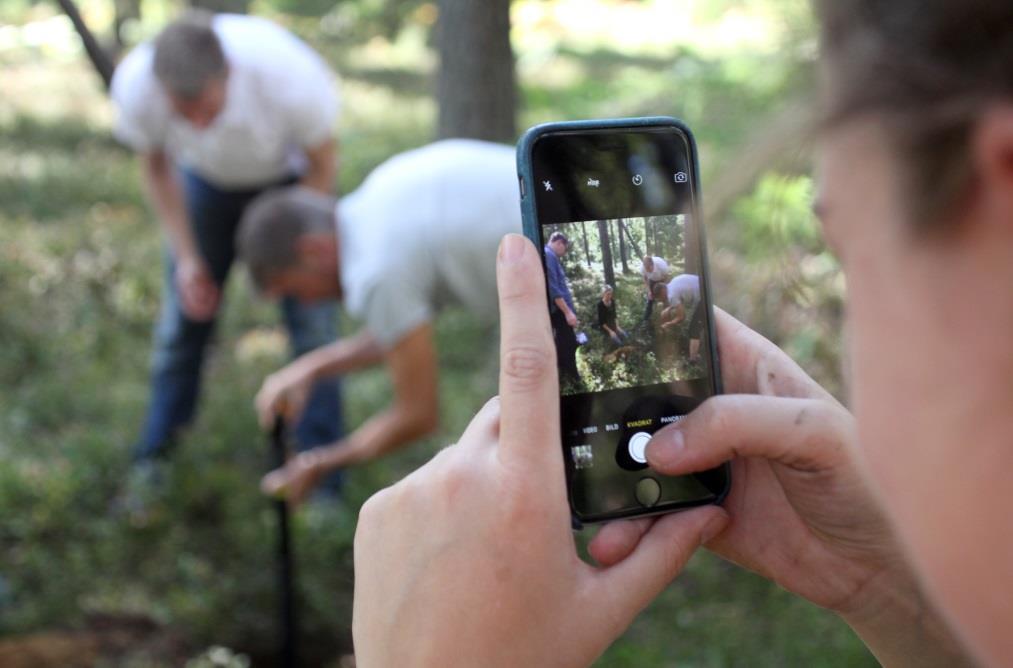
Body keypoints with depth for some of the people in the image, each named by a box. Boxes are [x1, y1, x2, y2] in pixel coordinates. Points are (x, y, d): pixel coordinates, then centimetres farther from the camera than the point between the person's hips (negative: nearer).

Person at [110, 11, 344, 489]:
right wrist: (186, 257, -14)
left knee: (311, 321, -8)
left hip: (291, 178, -2)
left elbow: (322, 166, -19)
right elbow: (156, 167, -9)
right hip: (207, 180, 2)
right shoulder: (135, 87, -33)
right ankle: (154, 459, 23)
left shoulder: (290, 77, -41)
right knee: (182, 318, 3)